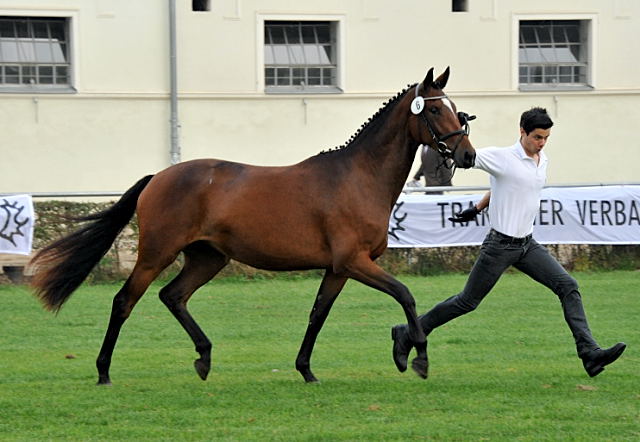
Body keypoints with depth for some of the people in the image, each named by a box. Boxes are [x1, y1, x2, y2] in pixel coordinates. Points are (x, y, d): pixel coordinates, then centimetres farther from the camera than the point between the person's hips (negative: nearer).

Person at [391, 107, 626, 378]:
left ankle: (589, 353, -11)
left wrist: (477, 208, 25)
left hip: (527, 244, 7)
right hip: (500, 244, -7)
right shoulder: (501, 158, -14)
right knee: (467, 302, 0)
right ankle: (407, 334, 15)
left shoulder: (543, 161, 9)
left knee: (568, 287, -6)